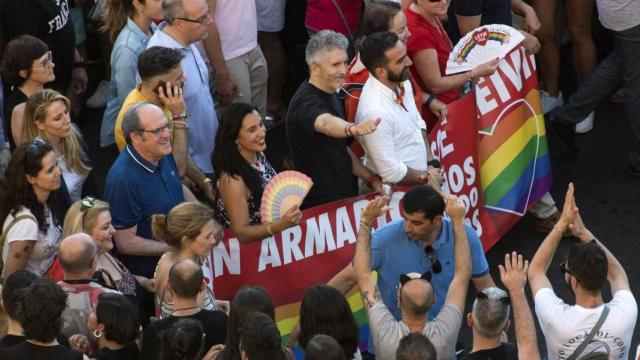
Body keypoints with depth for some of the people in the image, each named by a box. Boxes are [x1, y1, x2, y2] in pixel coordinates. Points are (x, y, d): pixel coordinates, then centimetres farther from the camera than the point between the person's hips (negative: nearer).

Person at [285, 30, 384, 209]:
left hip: (344, 197, 8)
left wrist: (371, 178, 8)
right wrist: (353, 129, -64)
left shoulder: (330, 96, 10)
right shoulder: (306, 102, -19)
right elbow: (326, 123, -43)